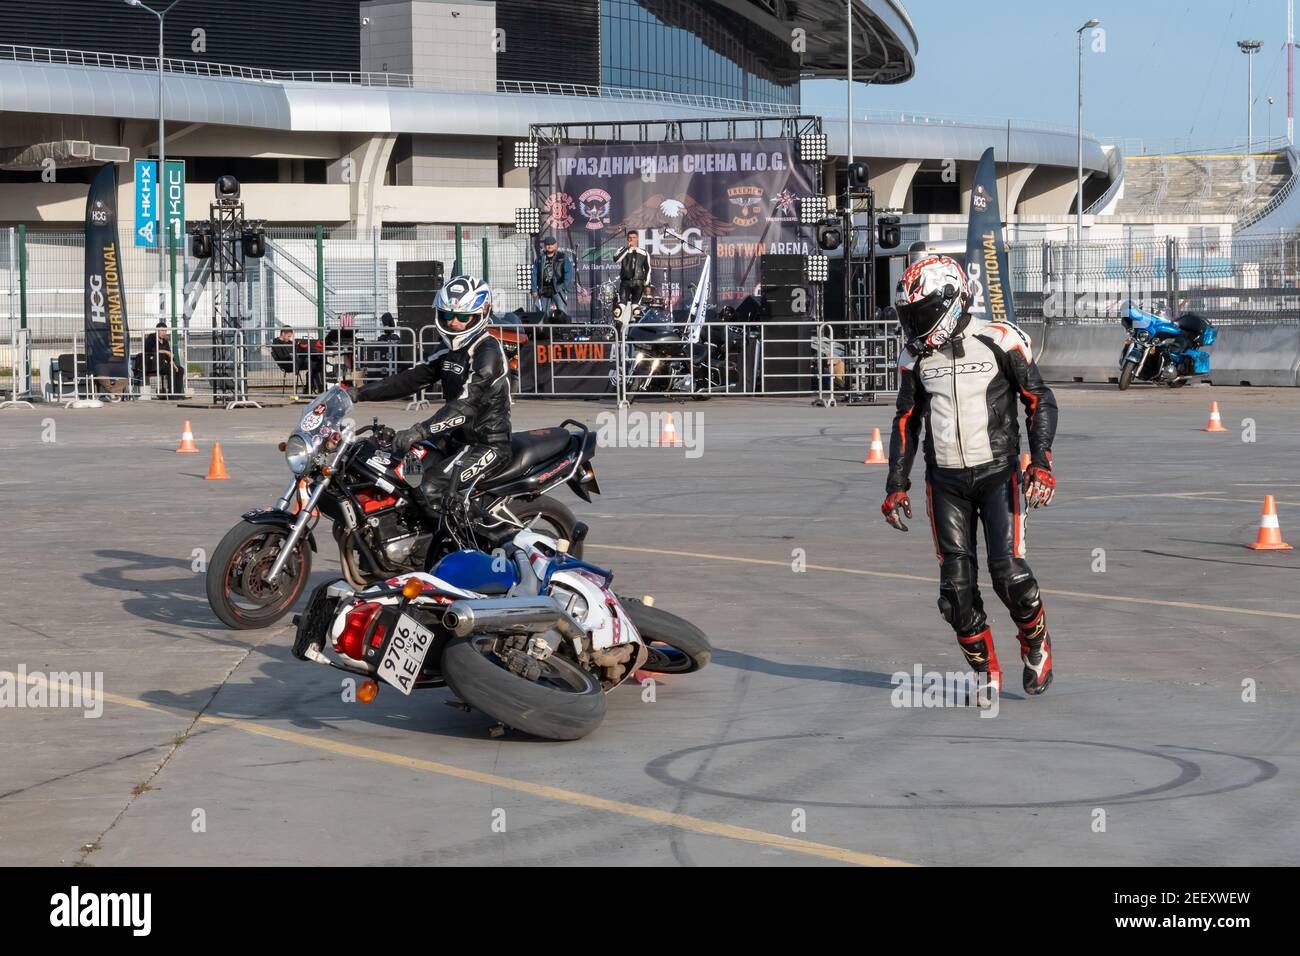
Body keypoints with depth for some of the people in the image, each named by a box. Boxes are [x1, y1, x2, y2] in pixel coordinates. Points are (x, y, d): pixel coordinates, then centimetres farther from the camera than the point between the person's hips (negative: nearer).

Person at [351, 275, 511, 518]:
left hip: (488, 444, -10)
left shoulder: (488, 352, -18)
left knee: (431, 490, -28)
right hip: (457, 439, 10)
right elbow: (412, 379, 11)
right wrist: (360, 394, 0)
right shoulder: (450, 350, 12)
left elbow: (467, 404, -30)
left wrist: (421, 431, -41)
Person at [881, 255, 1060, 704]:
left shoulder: (999, 341, -7)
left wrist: (1041, 462, -12)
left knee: (1008, 571, -13)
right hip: (945, 481, 4)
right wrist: (896, 485, 11)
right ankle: (986, 671, 11)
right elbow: (906, 421, 16)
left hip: (998, 474, -4)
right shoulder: (915, 356, 6)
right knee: (956, 583, -2)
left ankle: (1036, 645, 14)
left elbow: (1040, 401, -2)